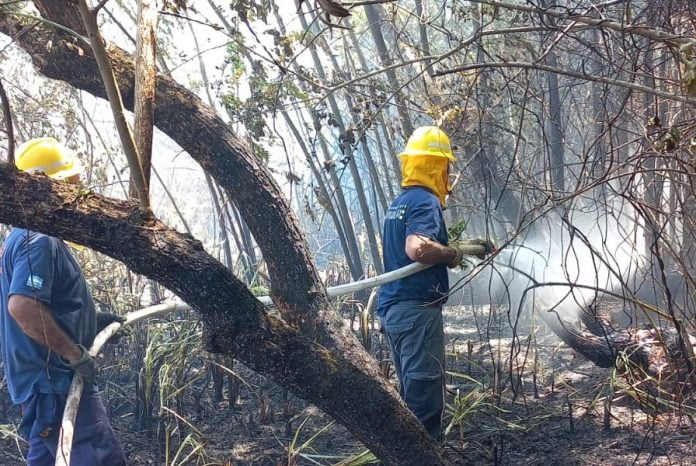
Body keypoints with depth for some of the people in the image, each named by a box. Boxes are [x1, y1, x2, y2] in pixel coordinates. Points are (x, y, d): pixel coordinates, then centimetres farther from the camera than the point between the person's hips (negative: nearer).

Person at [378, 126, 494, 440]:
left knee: (411, 395, 18)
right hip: (417, 309, -10)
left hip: (393, 309, 10)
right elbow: (418, 248, -30)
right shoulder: (425, 201, -13)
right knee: (425, 399, -6)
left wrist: (469, 246, 23)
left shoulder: (400, 203, 17)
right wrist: (454, 253, -13)